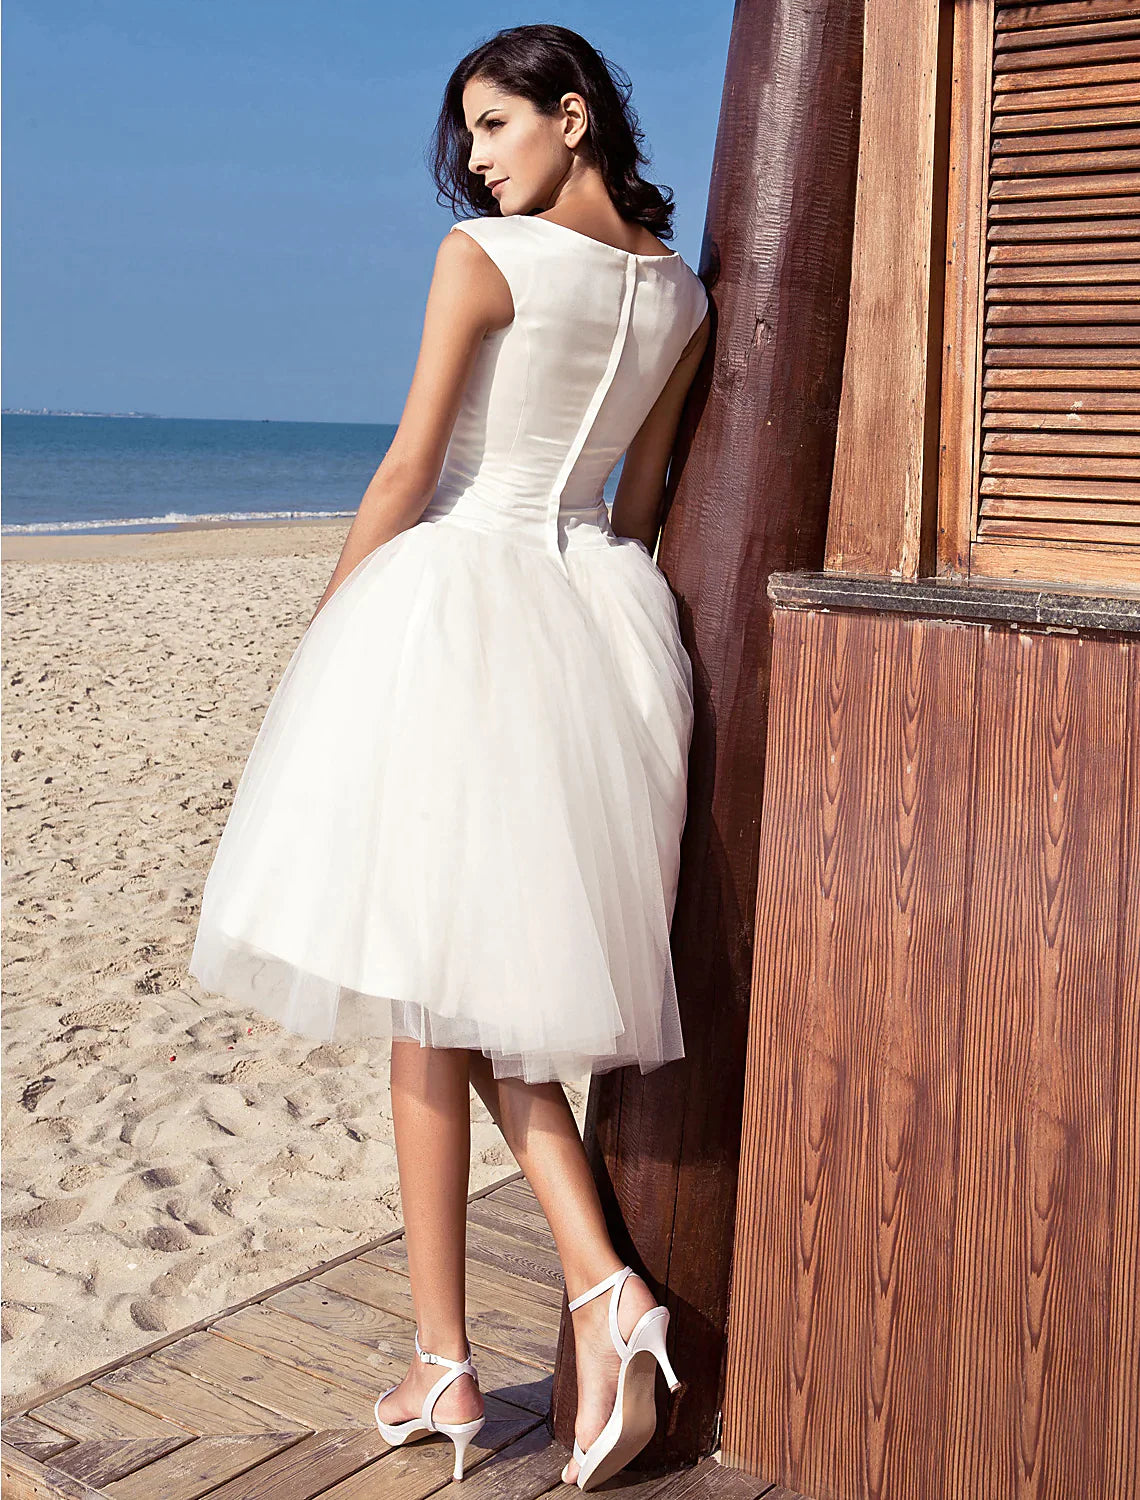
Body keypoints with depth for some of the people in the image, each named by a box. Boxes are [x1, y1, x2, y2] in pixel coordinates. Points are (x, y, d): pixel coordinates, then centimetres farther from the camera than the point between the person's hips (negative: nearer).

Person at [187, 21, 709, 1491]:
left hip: (456, 601, -6)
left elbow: (409, 469, -9)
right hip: (600, 618, 7)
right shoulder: (681, 292, 11)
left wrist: (321, 631, 0)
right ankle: (602, 1286, 0)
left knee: (428, 983, 2)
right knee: (508, 973, 15)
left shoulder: (482, 253, -8)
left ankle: (443, 1364, 9)